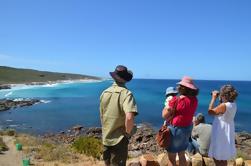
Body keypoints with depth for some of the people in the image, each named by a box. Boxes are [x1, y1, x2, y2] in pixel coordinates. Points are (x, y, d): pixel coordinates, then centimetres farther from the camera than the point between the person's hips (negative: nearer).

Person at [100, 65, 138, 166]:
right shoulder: (126, 93, -19)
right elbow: (129, 117, -32)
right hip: (119, 139, -5)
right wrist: (128, 133, -14)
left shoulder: (104, 93, 0)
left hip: (105, 138, 5)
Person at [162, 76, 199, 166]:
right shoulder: (194, 100, -4)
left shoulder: (176, 100, -23)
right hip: (188, 129, 7)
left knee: (171, 157, 9)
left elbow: (165, 115, -16)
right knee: (182, 155, 24)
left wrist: (167, 105, -1)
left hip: (176, 129, -7)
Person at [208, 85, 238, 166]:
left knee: (217, 157, 5)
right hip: (227, 132, 9)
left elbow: (210, 111, -18)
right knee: (223, 157, 23)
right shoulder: (233, 105, 1)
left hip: (221, 133, -9)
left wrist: (214, 98, -13)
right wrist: (220, 100, 6)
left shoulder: (224, 105, -26)